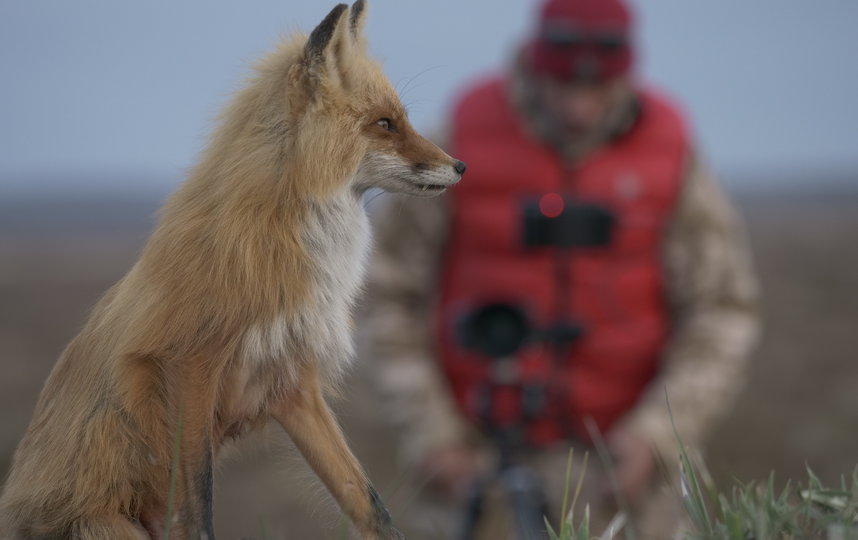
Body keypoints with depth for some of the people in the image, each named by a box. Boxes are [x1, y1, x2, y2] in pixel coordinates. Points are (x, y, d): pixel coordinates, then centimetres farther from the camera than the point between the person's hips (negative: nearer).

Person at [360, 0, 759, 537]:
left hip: (620, 449, 0)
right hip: (488, 447, 0)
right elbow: (392, 295, -5)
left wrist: (659, 435, -20)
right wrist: (428, 434, -12)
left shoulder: (669, 153, -9)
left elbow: (723, 312, -8)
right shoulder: (460, 144, -11)